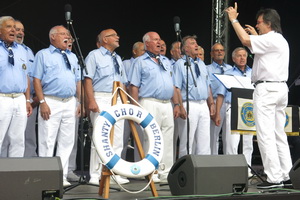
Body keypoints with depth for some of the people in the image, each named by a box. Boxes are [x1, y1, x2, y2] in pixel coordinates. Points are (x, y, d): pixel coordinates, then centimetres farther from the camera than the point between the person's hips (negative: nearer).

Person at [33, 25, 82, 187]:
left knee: (67, 142, 5)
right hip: (51, 102, -5)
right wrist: (42, 102, -13)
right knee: (47, 141, -6)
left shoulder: (72, 56, 20)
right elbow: (37, 80, -4)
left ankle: (62, 177, 11)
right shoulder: (43, 55, 4)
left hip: (70, 103, 6)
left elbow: (78, 81, 19)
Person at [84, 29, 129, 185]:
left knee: (117, 139, 4)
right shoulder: (94, 55, 0)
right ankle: (95, 175, -2)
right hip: (101, 99, -7)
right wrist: (91, 101, -19)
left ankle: (115, 174, 11)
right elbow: (88, 79, -9)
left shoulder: (118, 58, 21)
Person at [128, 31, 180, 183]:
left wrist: (176, 104, 13)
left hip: (167, 105, 6)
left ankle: (165, 173, 10)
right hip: (150, 104, -6)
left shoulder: (166, 61, 22)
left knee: (167, 140, 5)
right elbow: (134, 86, -4)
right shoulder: (140, 62, 3)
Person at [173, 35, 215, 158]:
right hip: (189, 105, -7)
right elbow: (176, 88, -10)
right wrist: (180, 107, -18)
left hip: (204, 105, 7)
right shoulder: (180, 64, -3)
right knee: (187, 142, -2)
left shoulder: (201, 64, 19)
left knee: (204, 141, 7)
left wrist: (211, 103, 13)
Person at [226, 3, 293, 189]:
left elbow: (245, 40, -20)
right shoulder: (281, 41, 20)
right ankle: (286, 176, 11)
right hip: (280, 88, 10)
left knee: (266, 135, -9)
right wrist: (256, 36, 37)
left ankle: (274, 178, -11)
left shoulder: (270, 39, -11)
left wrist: (234, 19, -8)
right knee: (279, 134, 10)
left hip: (267, 89, -10)